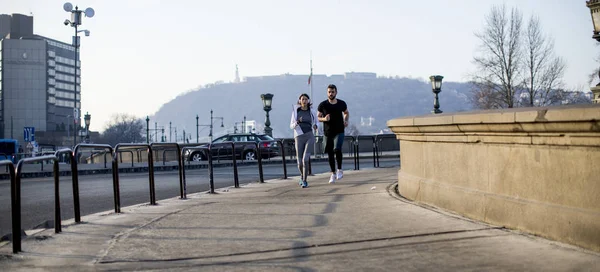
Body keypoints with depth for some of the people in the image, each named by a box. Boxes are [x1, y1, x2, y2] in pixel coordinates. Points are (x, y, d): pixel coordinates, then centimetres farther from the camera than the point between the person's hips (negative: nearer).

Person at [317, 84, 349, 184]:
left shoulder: (342, 104, 1)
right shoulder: (322, 105, -3)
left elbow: (346, 113, 20)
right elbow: (318, 117, 4)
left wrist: (346, 121, 1)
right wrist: (324, 119, -17)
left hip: (339, 132, -1)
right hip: (327, 133, 1)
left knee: (337, 149, -22)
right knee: (330, 154, 5)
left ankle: (339, 170, -3)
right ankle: (333, 174, 22)